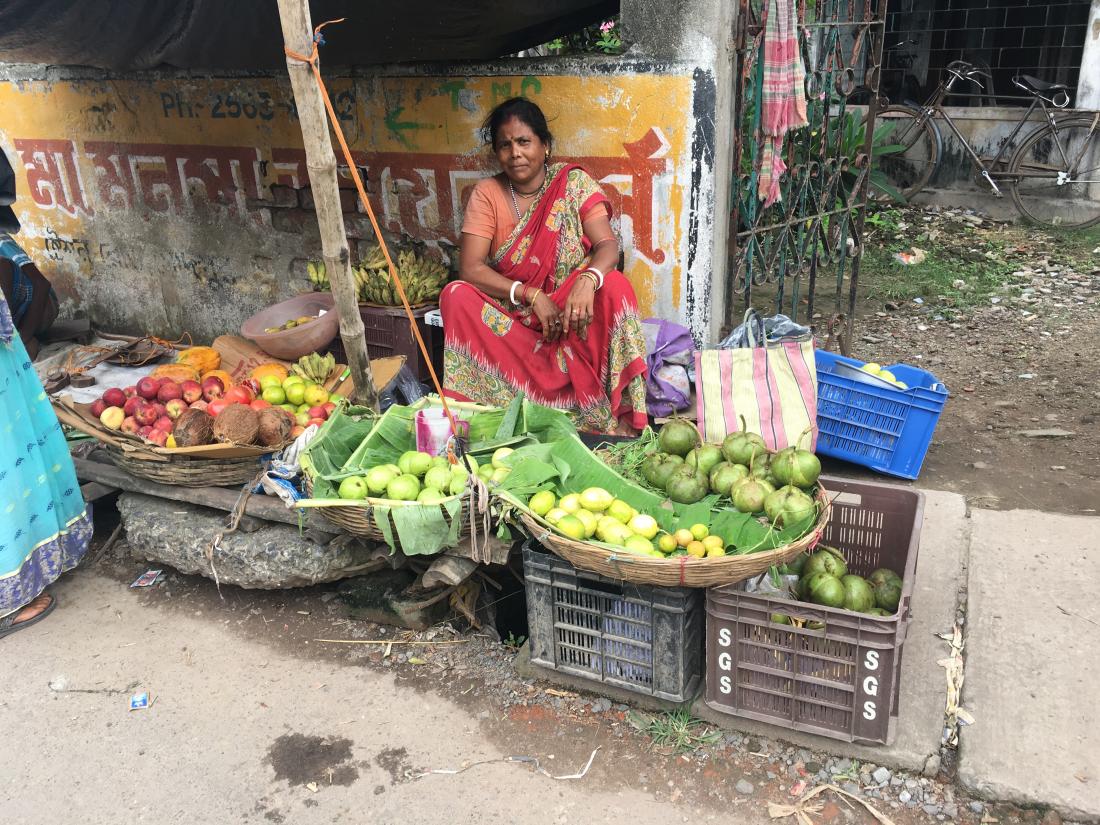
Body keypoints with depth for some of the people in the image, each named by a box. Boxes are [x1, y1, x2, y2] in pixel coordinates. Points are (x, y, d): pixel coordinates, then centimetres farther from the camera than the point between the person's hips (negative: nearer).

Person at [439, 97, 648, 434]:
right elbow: (470, 269, -12)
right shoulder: (487, 193, -3)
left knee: (614, 287, -29)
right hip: (510, 317, 1)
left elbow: (607, 245, -14)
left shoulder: (574, 183, -3)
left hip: (572, 310, 0)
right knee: (456, 295, -25)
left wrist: (587, 279, -37)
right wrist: (532, 295, -23)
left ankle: (617, 415, -24)